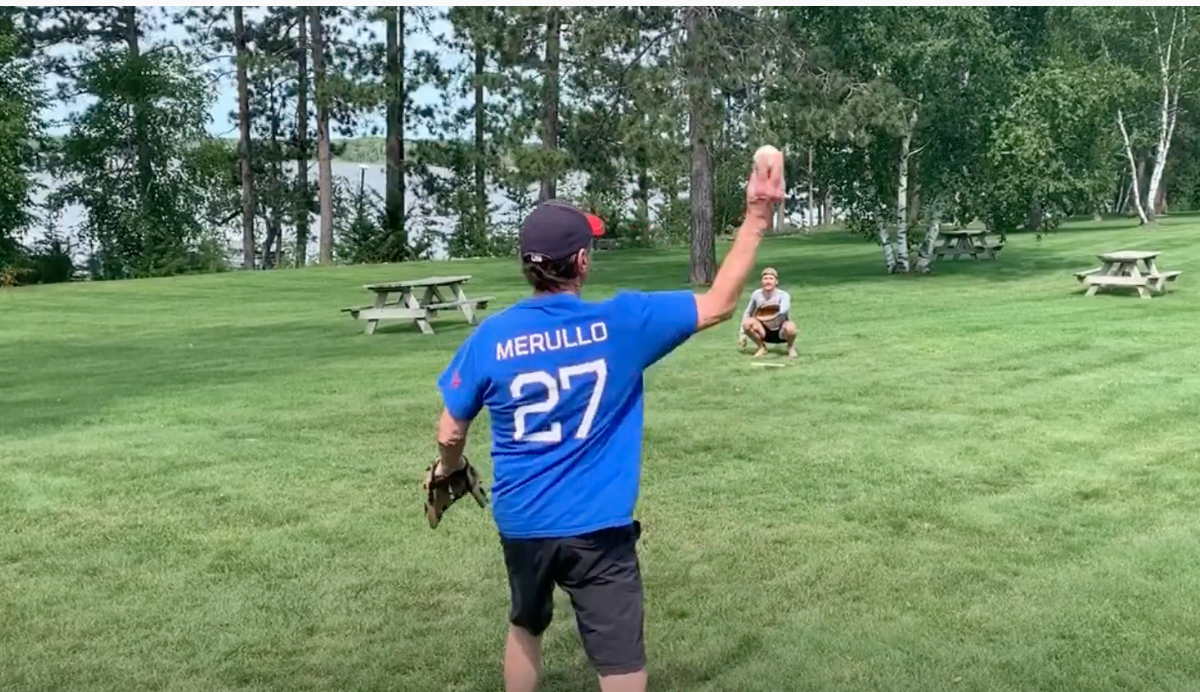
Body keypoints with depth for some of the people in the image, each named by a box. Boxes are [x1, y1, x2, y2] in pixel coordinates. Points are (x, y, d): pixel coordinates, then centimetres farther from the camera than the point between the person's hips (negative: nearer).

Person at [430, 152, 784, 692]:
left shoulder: (489, 337, -8)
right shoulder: (621, 321, -12)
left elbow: (451, 434, 2)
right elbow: (719, 304, -4)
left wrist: (448, 467, 25)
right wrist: (756, 217, 2)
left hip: (520, 522, 3)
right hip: (598, 526, -3)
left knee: (525, 629, 29)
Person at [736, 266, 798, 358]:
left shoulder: (783, 295, -22)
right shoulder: (756, 294, -11)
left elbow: (784, 310, -45)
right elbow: (747, 313, 2)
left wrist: (773, 316, -67)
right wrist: (742, 333, -7)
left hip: (780, 332, -3)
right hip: (765, 332, 3)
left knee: (789, 327, -38)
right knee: (747, 323, -27)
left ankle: (791, 346, -1)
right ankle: (762, 347, -1)